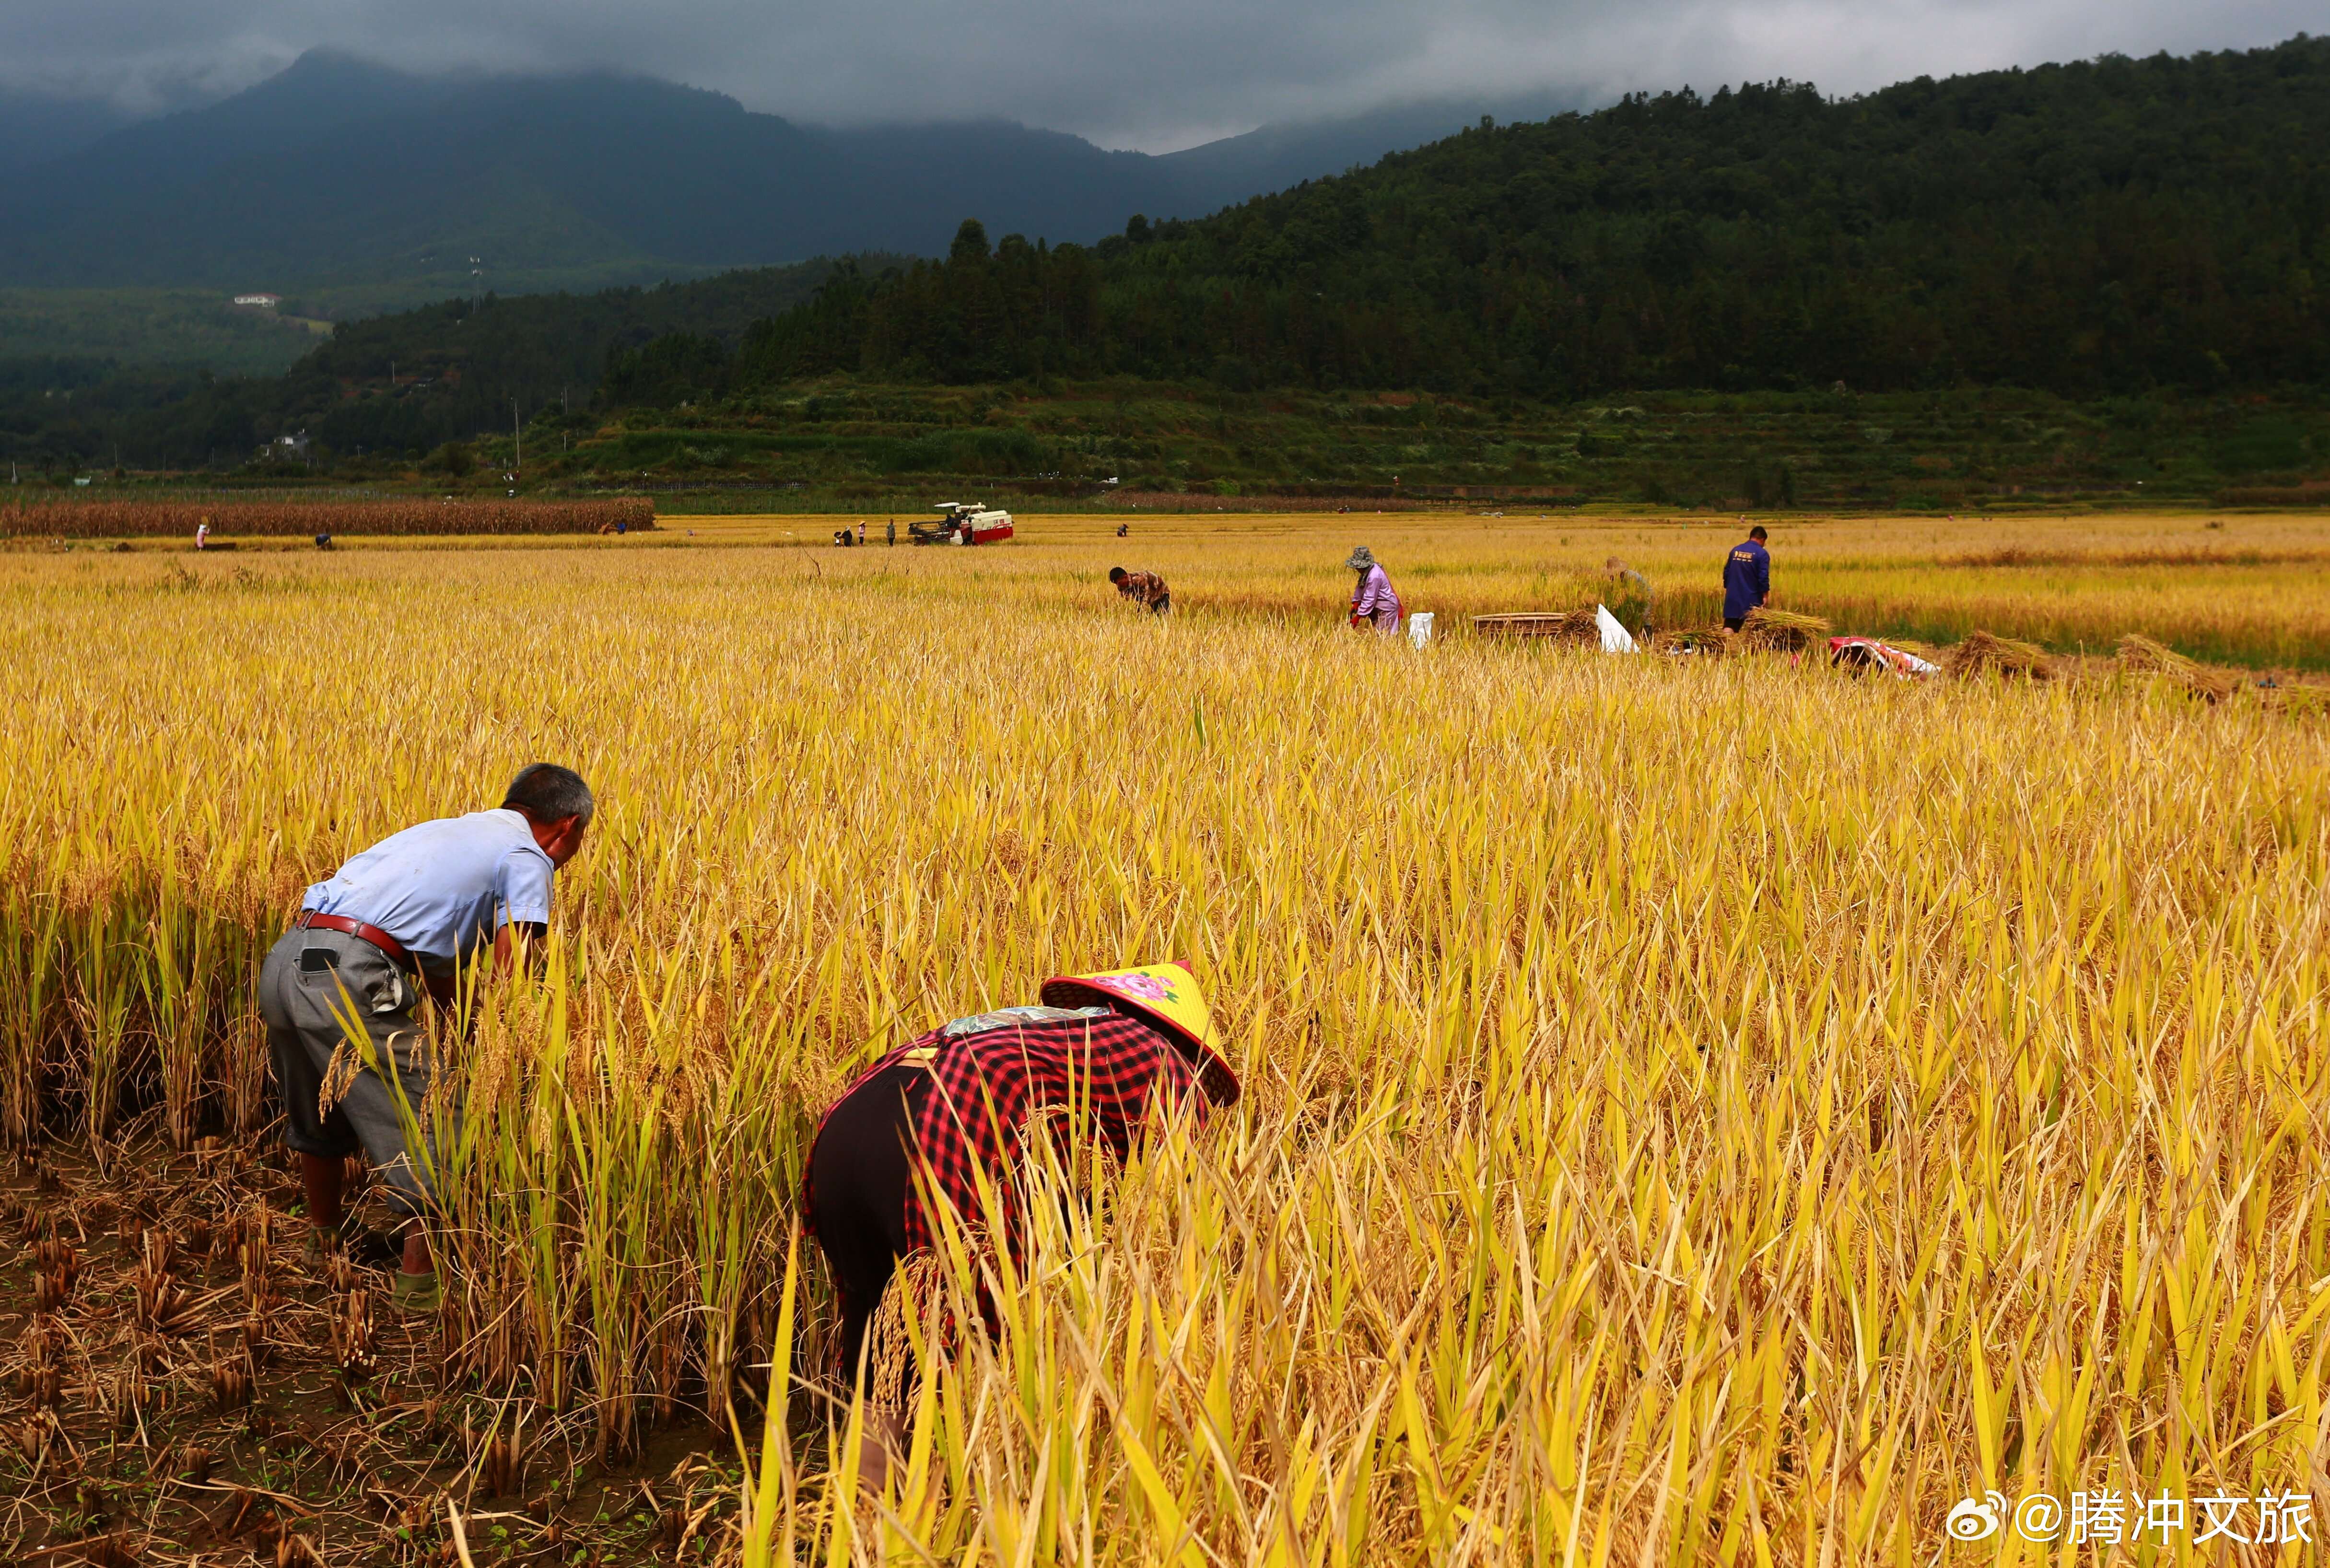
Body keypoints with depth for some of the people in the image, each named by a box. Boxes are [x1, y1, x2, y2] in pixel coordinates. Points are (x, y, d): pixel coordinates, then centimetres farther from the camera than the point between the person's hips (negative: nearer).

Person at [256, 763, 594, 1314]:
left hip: (284, 960, 9)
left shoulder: (445, 832, 29)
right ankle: (419, 1280, 12)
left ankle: (329, 1239, 49)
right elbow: (504, 981, -5)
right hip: (350, 977, -9)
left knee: (316, 1116, 29)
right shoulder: (527, 860, 5)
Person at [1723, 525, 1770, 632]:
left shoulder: (1735, 550, 7)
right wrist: (1765, 594, -5)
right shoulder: (1762, 554, -9)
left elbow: (1726, 572, 12)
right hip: (1752, 599, -3)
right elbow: (1764, 577, -13)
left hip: (1733, 598, 4)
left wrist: (1728, 588, 22)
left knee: (1730, 626, -2)